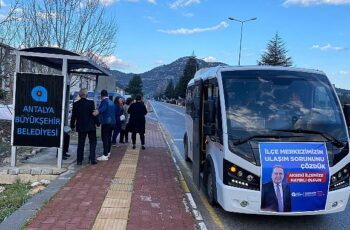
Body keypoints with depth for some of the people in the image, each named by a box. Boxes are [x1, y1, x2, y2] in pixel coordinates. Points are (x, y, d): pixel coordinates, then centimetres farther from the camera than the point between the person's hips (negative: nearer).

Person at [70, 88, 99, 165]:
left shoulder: (76, 104, -1)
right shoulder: (90, 103, -11)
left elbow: (73, 116, 4)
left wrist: (72, 125, 14)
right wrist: (97, 123, 2)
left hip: (80, 127, 3)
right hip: (90, 126, -3)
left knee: (80, 144, 10)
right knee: (92, 142, 9)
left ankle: (79, 160, 10)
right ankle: (92, 159, 5)